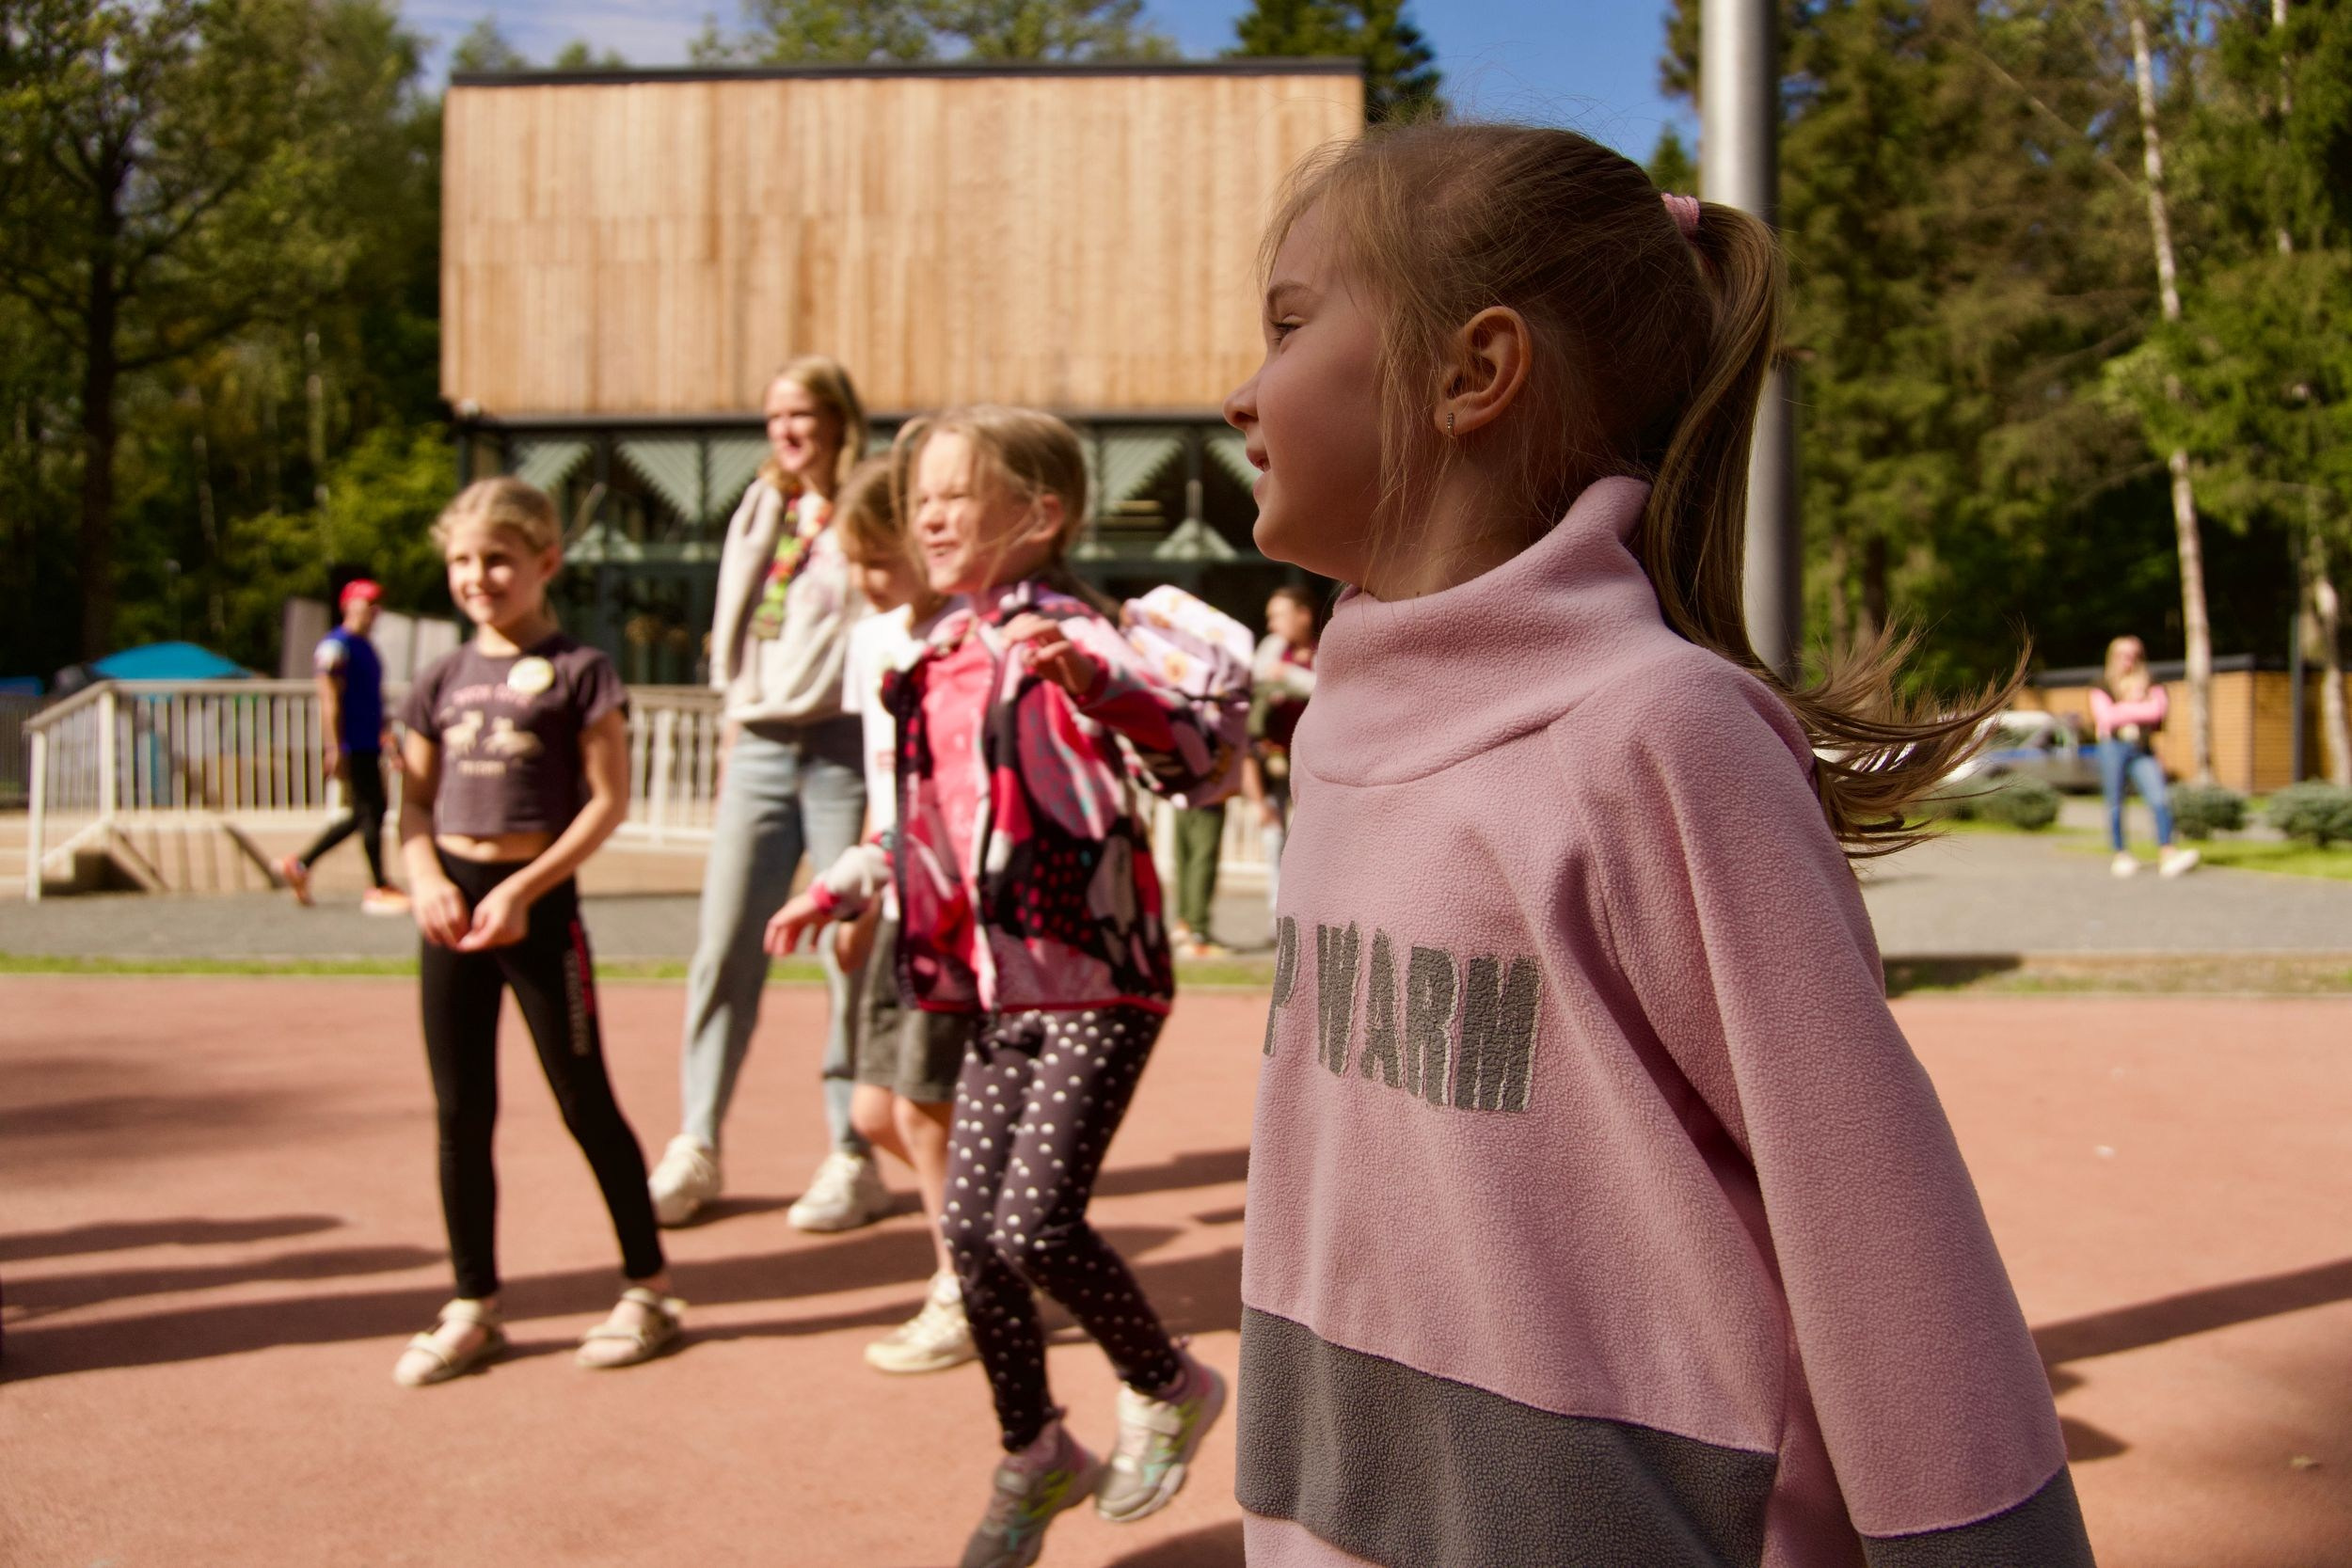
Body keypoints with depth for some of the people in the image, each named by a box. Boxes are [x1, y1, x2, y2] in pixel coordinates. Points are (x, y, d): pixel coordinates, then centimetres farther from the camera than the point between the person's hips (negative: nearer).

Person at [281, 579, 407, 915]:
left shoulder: (366, 647, 20)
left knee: (363, 815, 13)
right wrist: (336, 750, -20)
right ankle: (378, 888, 0)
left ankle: (300, 865, 22)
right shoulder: (337, 645, -10)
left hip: (369, 745, 10)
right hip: (353, 746, -10)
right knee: (373, 811, -7)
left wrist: (387, 739, 25)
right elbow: (330, 701, -16)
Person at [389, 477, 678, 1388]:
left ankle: (647, 1290, 16)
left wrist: (523, 889, -15)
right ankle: (474, 1308, 20)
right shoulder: (442, 681, 10)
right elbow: (414, 805, 13)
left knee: (585, 1102, 2)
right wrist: (427, 880, -6)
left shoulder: (577, 671, -5)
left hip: (539, 901, -5)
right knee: (460, 1112, 9)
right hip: (455, 902, 5)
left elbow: (609, 799, -9)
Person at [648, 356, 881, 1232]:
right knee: (724, 949, 3)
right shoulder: (760, 511, 18)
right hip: (760, 748, 5)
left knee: (852, 958, -1)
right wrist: (739, 714, 15)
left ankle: (853, 1158, 9)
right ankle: (696, 1147, 11)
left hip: (842, 750, -5)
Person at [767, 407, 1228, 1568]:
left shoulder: (1065, 637, -13)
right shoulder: (941, 659, 12)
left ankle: (1167, 1389, 16)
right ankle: (1035, 1458, 27)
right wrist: (836, 890, 21)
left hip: (1095, 982, -8)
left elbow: (1197, 755, -31)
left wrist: (1090, 680, -47)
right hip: (1002, 991, 8)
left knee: (1036, 1225, -13)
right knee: (971, 1225, 7)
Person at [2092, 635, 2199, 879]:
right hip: (2113, 747, -1)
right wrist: (2140, 710, 1)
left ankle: (2166, 855, -20)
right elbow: (2105, 717, -5)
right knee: (2115, 804, 1)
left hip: (2142, 749, 1)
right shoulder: (2102, 687, 11)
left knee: (2160, 799, -15)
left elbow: (2157, 710, -3)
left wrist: (2125, 707, -1)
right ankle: (2121, 855, 12)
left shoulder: (2150, 686, 17)